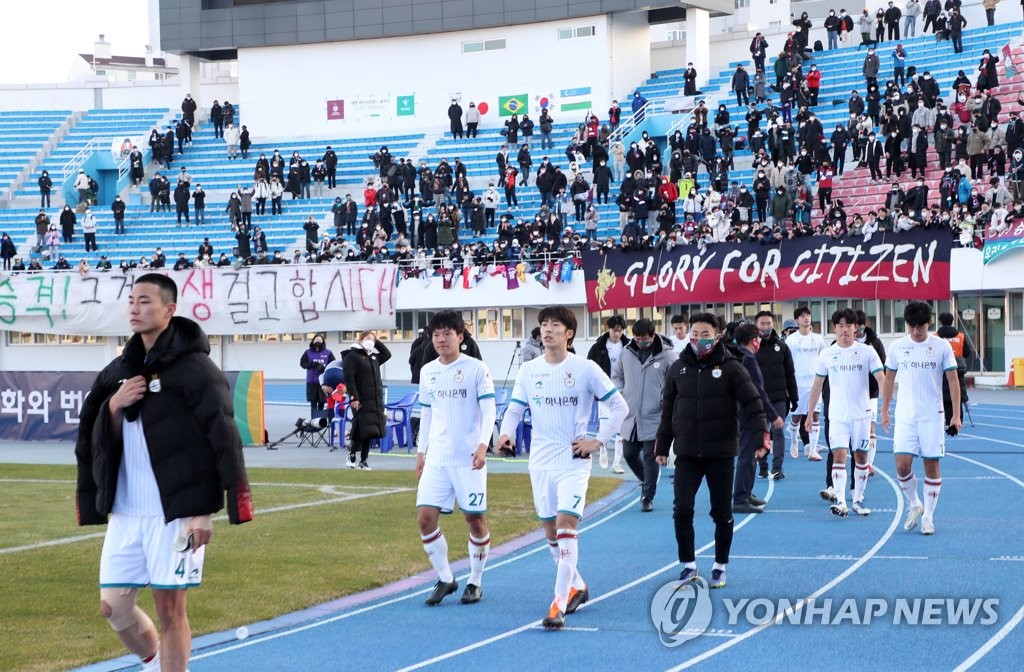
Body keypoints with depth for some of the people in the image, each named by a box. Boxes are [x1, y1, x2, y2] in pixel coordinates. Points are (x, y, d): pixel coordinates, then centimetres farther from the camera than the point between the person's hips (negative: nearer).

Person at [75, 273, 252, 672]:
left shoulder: (193, 368, -9)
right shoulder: (120, 370, 11)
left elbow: (222, 439, -13)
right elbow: (93, 436, 15)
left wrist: (202, 510, -17)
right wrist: (113, 407, -6)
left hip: (175, 512, -6)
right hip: (124, 513, 6)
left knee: (170, 607, -1)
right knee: (113, 606, 8)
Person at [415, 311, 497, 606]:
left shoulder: (476, 369, -5)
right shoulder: (427, 372, 10)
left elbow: (488, 411, -8)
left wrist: (483, 445, -21)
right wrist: (421, 452, 17)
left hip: (468, 458, -4)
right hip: (436, 458, 4)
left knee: (475, 519, 1)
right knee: (425, 517, -5)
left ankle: (475, 582, 16)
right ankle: (445, 579, 9)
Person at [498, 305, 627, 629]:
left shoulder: (586, 369, -6)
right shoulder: (528, 370, 5)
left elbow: (619, 406, 0)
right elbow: (515, 408, 12)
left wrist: (598, 441, -6)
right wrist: (506, 432, -9)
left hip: (573, 460, -5)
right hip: (540, 460, 5)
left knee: (566, 523, -16)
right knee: (551, 529, 10)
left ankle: (559, 604, -17)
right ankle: (577, 587, 32)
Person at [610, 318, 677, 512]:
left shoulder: (667, 355, -9)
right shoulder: (627, 352, 4)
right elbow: (616, 375, 18)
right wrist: (620, 395, 5)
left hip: (654, 418, -5)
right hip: (630, 417, 5)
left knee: (650, 458, -1)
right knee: (629, 454, 12)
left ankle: (648, 497, 8)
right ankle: (647, 481, 37)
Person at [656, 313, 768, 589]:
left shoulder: (730, 367, -4)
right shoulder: (678, 369, 6)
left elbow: (751, 401, -7)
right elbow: (668, 409, 12)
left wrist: (762, 432, -20)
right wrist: (662, 446, 13)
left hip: (721, 452, -2)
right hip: (686, 452, 2)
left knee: (722, 512, 6)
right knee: (682, 509, -6)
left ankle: (720, 567, 20)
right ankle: (688, 566, 8)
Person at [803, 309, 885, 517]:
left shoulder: (867, 352, -2)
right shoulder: (827, 355, 3)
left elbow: (881, 379, -7)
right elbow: (817, 386, 11)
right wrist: (810, 414, 11)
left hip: (861, 414, 0)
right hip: (837, 415, 0)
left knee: (861, 457, 6)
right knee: (838, 456, -12)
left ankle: (858, 499, 18)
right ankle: (840, 501, -18)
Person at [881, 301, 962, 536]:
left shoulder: (941, 346, -4)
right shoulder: (897, 347, 1)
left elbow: (953, 380, 0)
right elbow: (889, 379, 12)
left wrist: (956, 415, -4)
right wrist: (884, 411, 11)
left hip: (932, 417, -1)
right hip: (905, 417, 1)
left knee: (931, 465, 1)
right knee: (902, 465, -8)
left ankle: (928, 516, 12)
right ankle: (915, 506, 17)